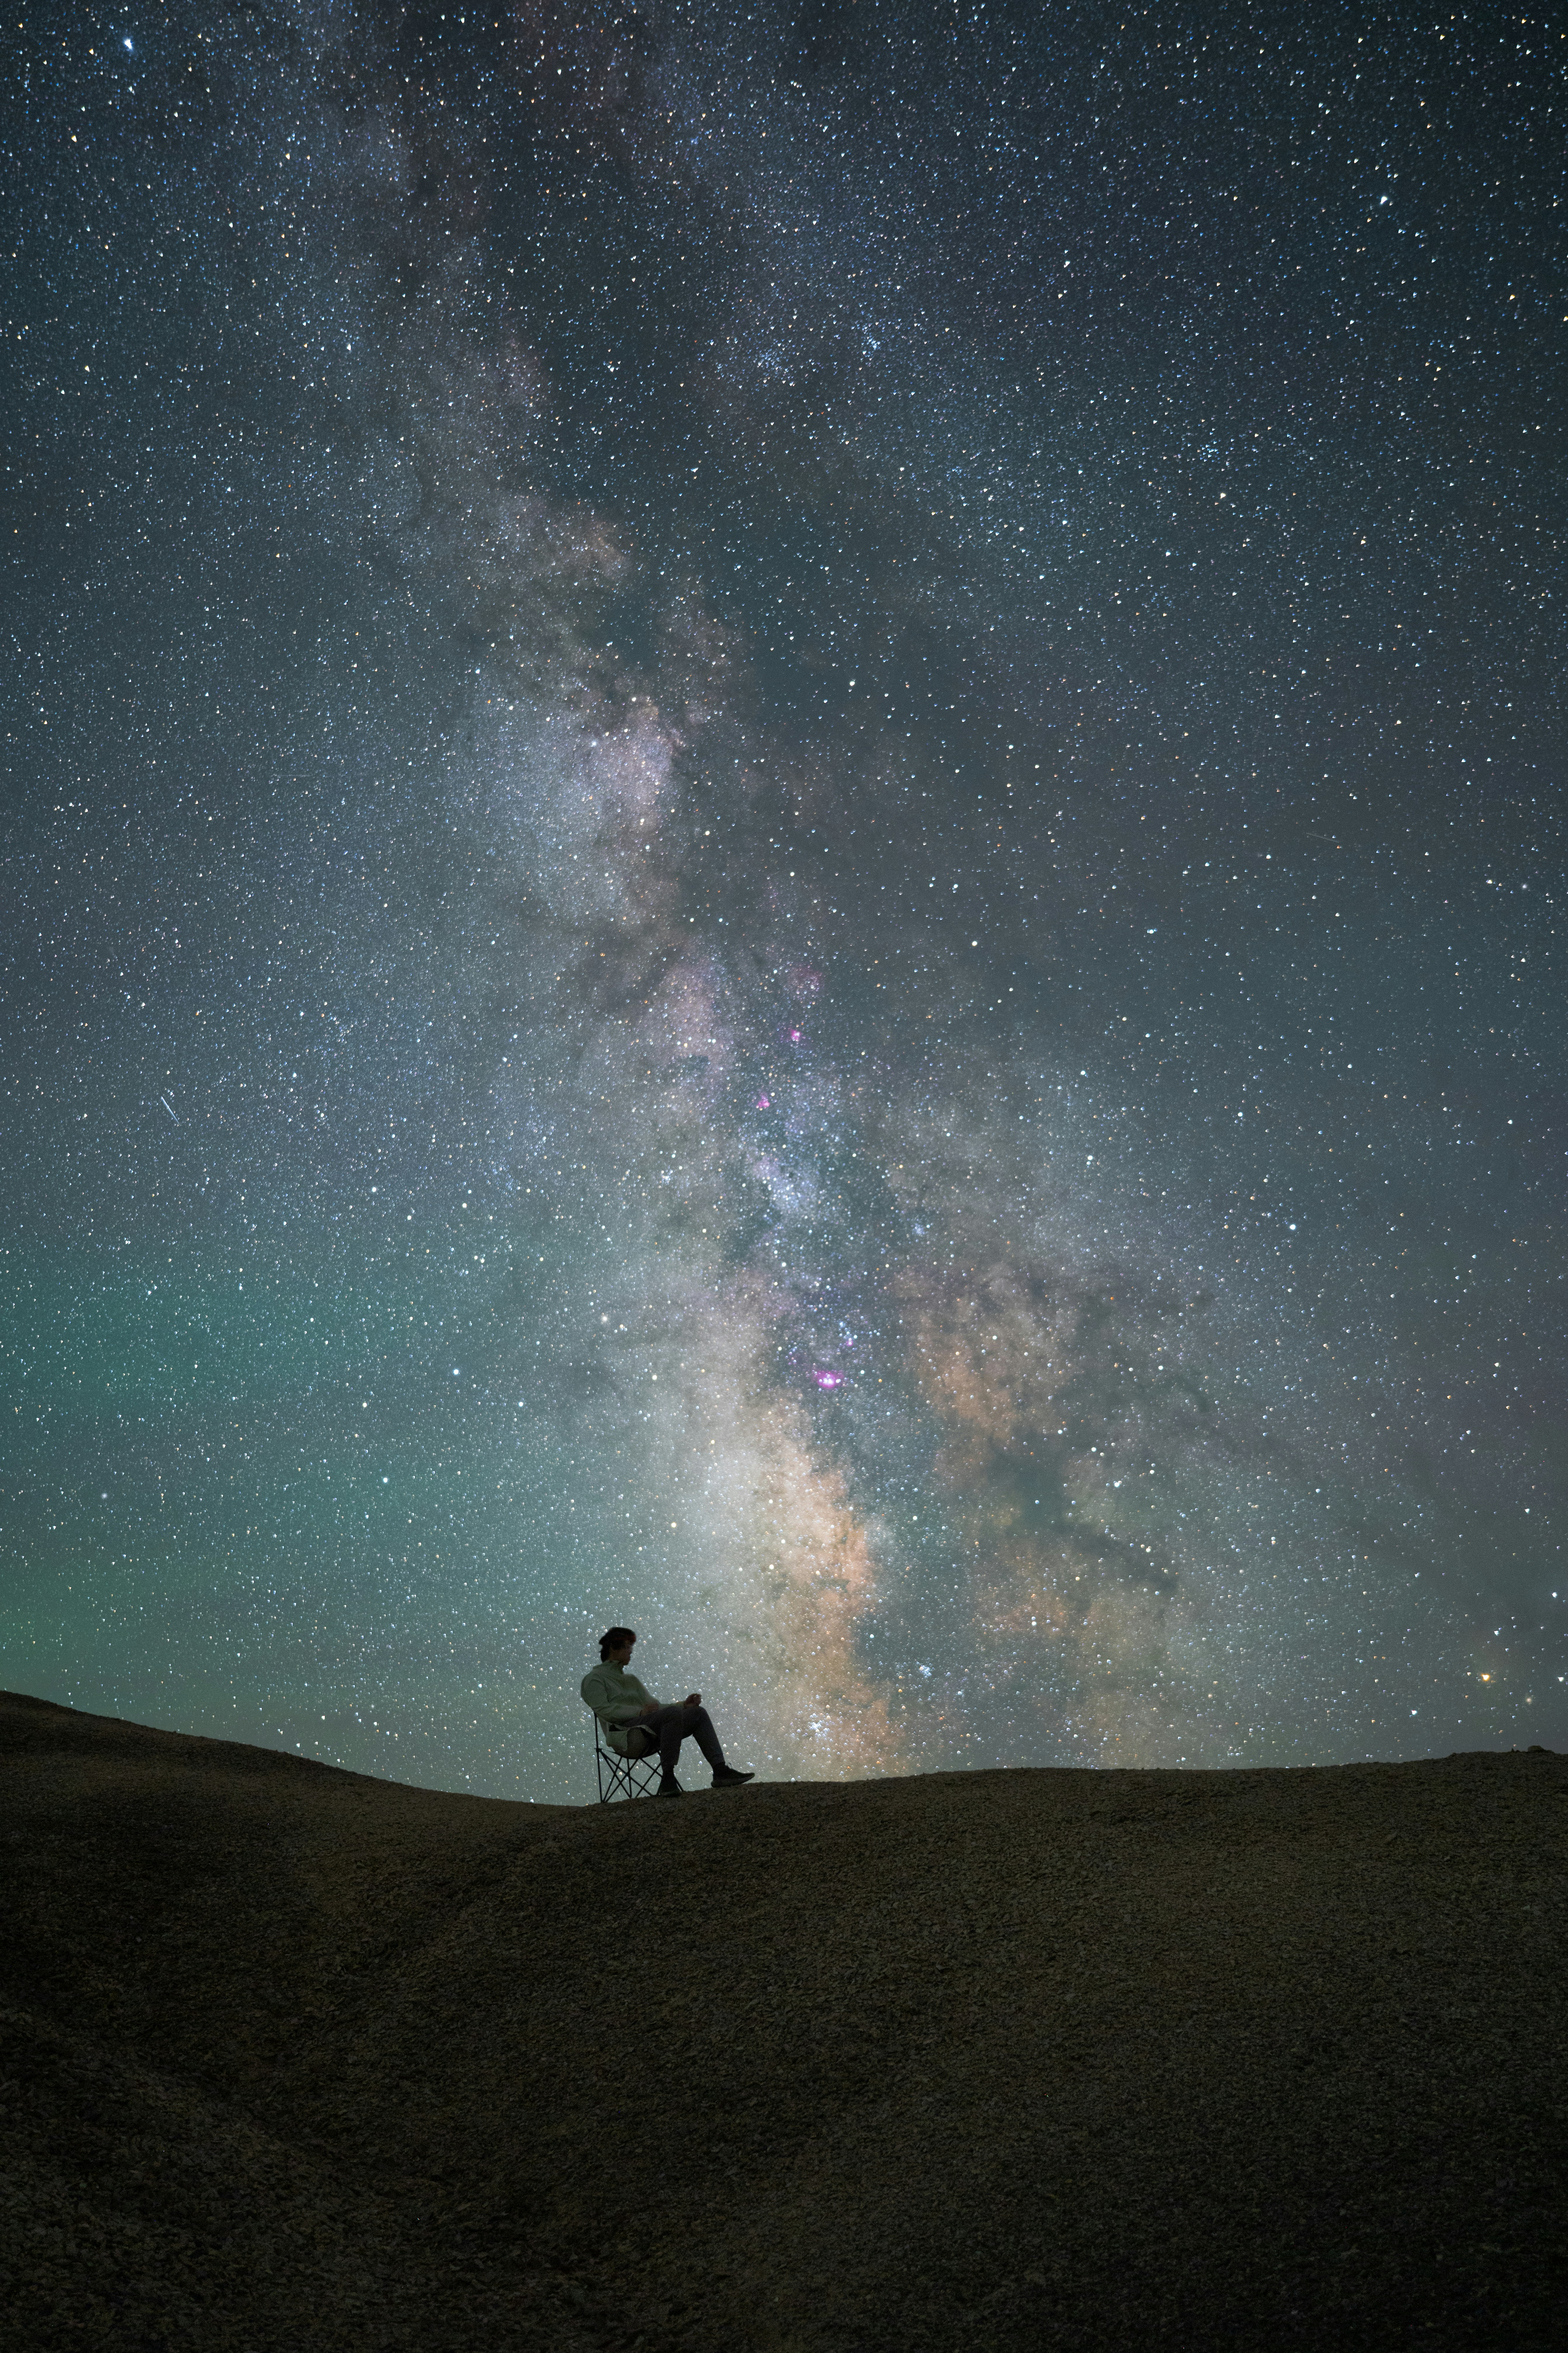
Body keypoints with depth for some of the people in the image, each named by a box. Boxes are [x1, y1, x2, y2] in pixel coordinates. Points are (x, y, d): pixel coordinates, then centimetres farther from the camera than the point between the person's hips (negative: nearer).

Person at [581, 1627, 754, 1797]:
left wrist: (684, 1705, 6)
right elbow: (604, 1710, -12)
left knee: (699, 1713, -9)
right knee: (674, 1715, -32)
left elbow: (655, 1707, 23)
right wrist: (640, 1712, -22)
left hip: (650, 1737, 8)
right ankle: (667, 1781, -34)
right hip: (625, 1736, -8)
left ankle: (720, 1771, -18)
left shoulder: (631, 1680, 30)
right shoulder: (594, 1679, 6)